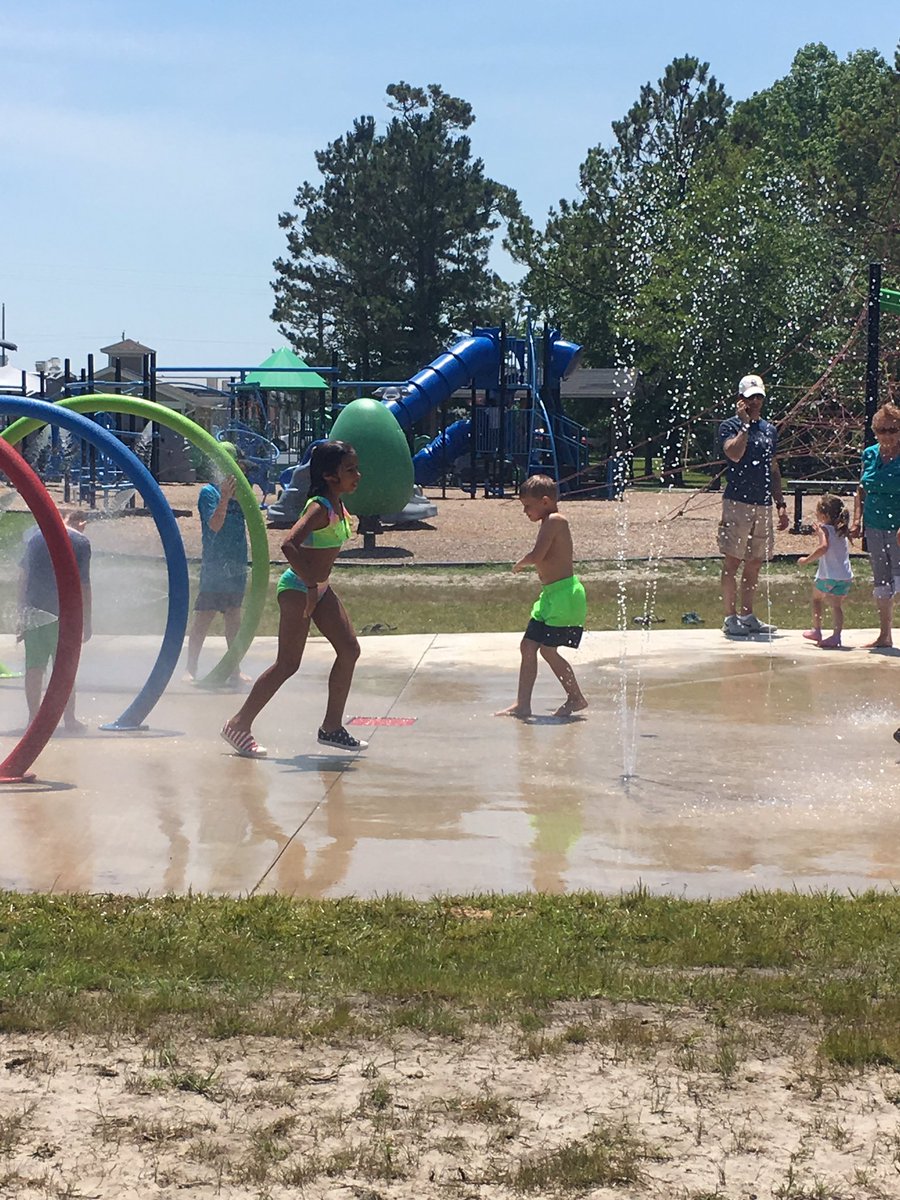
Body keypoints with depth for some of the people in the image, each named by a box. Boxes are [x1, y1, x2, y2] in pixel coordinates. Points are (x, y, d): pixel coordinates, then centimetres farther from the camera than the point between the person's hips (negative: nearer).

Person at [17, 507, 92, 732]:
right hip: (63, 614, -3)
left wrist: (21, 614, 17)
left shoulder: (35, 535, 11)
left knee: (34, 667, 7)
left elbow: (23, 577, 12)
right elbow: (83, 585, -5)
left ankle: (33, 717, 9)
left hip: (32, 612, 3)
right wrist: (87, 623, 0)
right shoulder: (80, 542, -3)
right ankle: (69, 719, 6)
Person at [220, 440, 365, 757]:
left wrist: (318, 585, 16)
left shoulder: (337, 506, 6)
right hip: (297, 587, -9)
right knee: (288, 663, -8)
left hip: (319, 586, 9)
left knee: (349, 650, 7)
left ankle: (332, 727, 15)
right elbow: (289, 544, -35)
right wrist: (311, 585, -30)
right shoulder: (320, 508, -22)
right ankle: (239, 725, 0)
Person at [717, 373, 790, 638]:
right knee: (733, 562, -4)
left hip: (763, 504, 6)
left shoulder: (769, 429, 17)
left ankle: (748, 616, 16)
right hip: (737, 502, -6)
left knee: (754, 564, 9)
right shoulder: (730, 426, -2)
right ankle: (730, 618, -2)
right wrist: (745, 424, -16)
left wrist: (781, 504, 15)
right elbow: (735, 454, -21)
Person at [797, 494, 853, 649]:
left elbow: (824, 547, -26)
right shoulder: (842, 531, 15)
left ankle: (816, 630, 25)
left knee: (817, 598, 19)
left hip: (828, 575, -5)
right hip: (845, 575, 5)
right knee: (836, 604, 4)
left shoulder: (825, 529, -8)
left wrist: (807, 559, -21)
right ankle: (836, 636, -11)